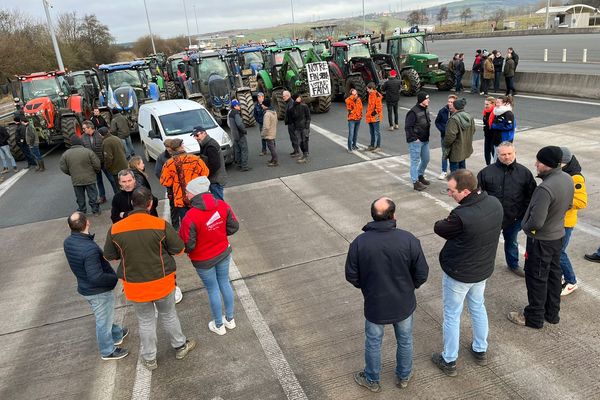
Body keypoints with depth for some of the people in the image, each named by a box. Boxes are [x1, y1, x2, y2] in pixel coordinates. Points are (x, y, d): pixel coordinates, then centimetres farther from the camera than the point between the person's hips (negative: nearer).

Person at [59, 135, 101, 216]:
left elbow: (63, 168, 0)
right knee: (92, 196, 12)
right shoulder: (88, 151, -13)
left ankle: (81, 211, 28)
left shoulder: (66, 154, -5)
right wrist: (95, 172, 9)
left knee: (80, 198, 17)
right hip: (89, 179, -2)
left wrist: (71, 174, 17)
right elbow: (97, 165, -12)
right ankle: (95, 210, 19)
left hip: (76, 180, 2)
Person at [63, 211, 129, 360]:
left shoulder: (67, 243, -8)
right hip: (99, 292, -8)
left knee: (105, 316, 28)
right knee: (103, 321, 13)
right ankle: (108, 351, 32)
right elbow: (96, 277, -32)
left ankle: (116, 334, 50)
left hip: (84, 287, 8)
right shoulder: (90, 249, -36)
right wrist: (115, 278, -18)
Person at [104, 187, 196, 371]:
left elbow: (109, 255, 2)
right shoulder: (161, 225, -20)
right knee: (169, 315, 22)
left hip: (135, 286, 1)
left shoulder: (115, 229, -13)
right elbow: (179, 249, -10)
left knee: (145, 322, 20)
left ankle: (149, 359, 37)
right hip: (162, 283, -1)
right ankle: (180, 347, 42)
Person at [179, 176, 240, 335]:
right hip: (224, 253, 5)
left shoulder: (190, 217, -30)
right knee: (225, 283, 22)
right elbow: (233, 227, -3)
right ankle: (230, 319, 39)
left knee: (213, 289, 13)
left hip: (204, 260, -4)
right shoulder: (222, 205, -14)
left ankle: (219, 325, 33)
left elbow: (187, 246, -23)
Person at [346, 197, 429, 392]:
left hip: (375, 305, 0)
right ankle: (403, 376, 47)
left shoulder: (359, 242, -20)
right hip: (404, 303, 1)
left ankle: (372, 380, 43)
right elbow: (422, 274, -12)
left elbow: (351, 276, -10)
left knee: (373, 343, 23)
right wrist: (408, 287, 8)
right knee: (405, 341, 25)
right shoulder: (409, 239, -20)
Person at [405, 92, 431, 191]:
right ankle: (415, 182, 7)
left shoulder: (426, 109, 8)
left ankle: (420, 176, 38)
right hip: (416, 141, -9)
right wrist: (414, 138, -19)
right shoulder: (413, 112, -19)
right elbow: (408, 127, -20)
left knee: (426, 159, 18)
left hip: (425, 140, 9)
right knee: (415, 161, 0)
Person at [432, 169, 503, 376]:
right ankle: (480, 351, 46)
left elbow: (439, 229, -17)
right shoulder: (495, 203, -11)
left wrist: (441, 222, 1)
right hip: (483, 269, 7)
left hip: (458, 274, -7)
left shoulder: (461, 216, -35)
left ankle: (449, 361, 29)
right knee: (478, 308, 27)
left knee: (452, 316, 12)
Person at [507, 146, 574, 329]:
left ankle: (534, 317, 22)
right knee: (554, 274, 20)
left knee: (536, 277, 7)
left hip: (541, 239, -9)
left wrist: (525, 227, -11)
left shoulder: (545, 188, -32)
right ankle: (552, 312, 36)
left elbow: (536, 222, -32)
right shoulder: (568, 179, -4)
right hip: (558, 234, 9)